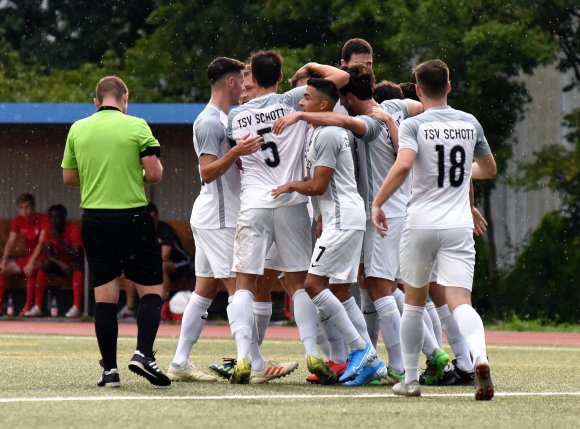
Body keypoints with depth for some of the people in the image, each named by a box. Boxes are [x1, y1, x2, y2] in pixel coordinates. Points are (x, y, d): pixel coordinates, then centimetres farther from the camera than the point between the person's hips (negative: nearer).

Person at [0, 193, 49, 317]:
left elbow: (41, 243, -23)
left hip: (41, 257, -6)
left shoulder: (43, 219, -15)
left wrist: (31, 263, -32)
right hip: (28, 257, 6)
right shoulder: (18, 221, 1)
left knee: (31, 270, -37)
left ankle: (29, 306, -31)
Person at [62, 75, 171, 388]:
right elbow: (154, 173, -8)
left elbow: (68, 177, 12)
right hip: (132, 217, -3)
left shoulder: (77, 129, 6)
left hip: (93, 218, 3)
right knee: (151, 290, 4)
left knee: (104, 296, 6)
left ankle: (109, 368, 2)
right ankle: (143, 354, -14)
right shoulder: (136, 126, -4)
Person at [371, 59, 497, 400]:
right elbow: (489, 169, 23)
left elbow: (403, 166, -22)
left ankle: (411, 379, 21)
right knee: (460, 302, -8)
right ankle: (480, 356, -38)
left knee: (414, 301, 17)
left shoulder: (414, 125, -4)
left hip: (421, 223, -1)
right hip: (459, 225, 2)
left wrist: (377, 203, -12)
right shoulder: (470, 123, 9)